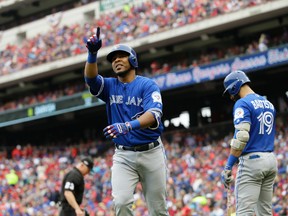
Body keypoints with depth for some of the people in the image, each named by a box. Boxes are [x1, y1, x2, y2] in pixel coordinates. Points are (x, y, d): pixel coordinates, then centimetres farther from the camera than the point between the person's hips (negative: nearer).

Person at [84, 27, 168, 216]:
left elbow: (154, 115, -21)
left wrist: (128, 125, -39)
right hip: (123, 155, 2)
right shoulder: (110, 86, 8)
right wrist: (93, 54, -33)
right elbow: (91, 78, -14)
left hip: (151, 152, -2)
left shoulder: (148, 85, -4)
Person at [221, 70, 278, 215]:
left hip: (251, 160, -8)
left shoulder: (243, 104, -10)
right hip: (271, 160, 8)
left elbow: (241, 137, -21)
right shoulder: (268, 104, 17)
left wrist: (228, 167, -21)